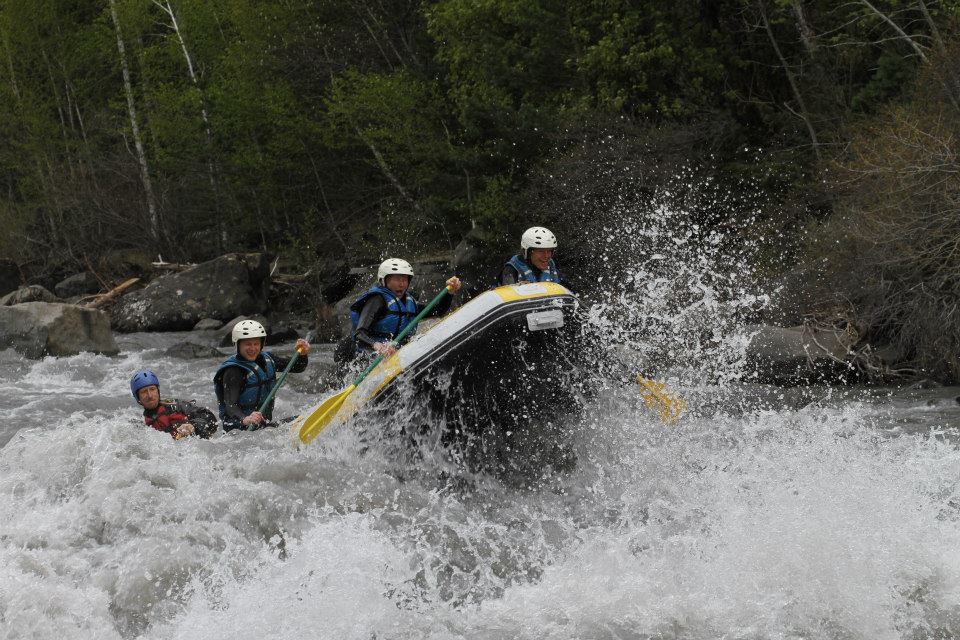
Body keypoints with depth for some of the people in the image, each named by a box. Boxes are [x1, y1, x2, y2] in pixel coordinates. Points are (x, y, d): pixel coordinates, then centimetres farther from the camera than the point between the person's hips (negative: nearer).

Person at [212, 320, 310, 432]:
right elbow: (230, 405, -28)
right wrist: (245, 420, -48)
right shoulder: (232, 372, -16)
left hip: (264, 424, 8)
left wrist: (303, 354, -7)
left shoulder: (266, 359, 7)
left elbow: (297, 367, 15)